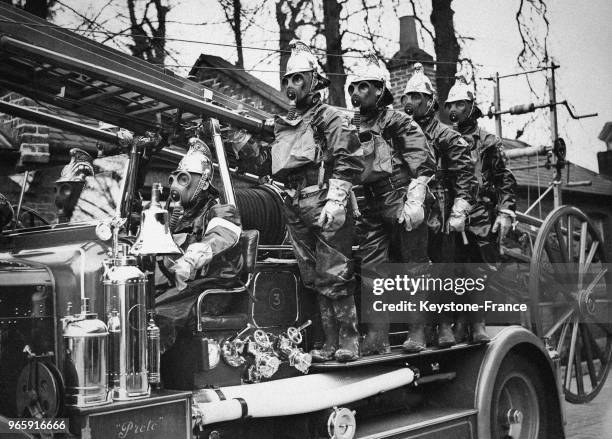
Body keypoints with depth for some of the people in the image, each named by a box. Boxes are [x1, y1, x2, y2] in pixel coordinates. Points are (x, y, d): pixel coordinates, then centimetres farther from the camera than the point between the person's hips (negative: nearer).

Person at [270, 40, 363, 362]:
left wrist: (335, 200, -18)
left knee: (334, 276, -6)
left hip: (324, 205, -7)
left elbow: (348, 161, -10)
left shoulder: (329, 117, -1)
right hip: (295, 208, 7)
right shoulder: (282, 125, 20)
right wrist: (285, 199, 19)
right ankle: (330, 342, 15)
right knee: (314, 279, 8)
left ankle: (349, 340, 3)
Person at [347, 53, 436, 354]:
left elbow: (423, 163, -8)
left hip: (401, 205, -5)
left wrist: (415, 201, -16)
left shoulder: (397, 122, -2)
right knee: (370, 271, 2)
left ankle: (419, 331, 11)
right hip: (369, 208, 6)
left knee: (413, 268, 2)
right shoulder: (351, 127, 14)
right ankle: (376, 336, 8)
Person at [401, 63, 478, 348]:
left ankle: (445, 327, 7)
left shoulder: (445, 136, 1)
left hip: (436, 217, -4)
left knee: (440, 271, -2)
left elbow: (466, 175, -4)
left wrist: (459, 212, -12)